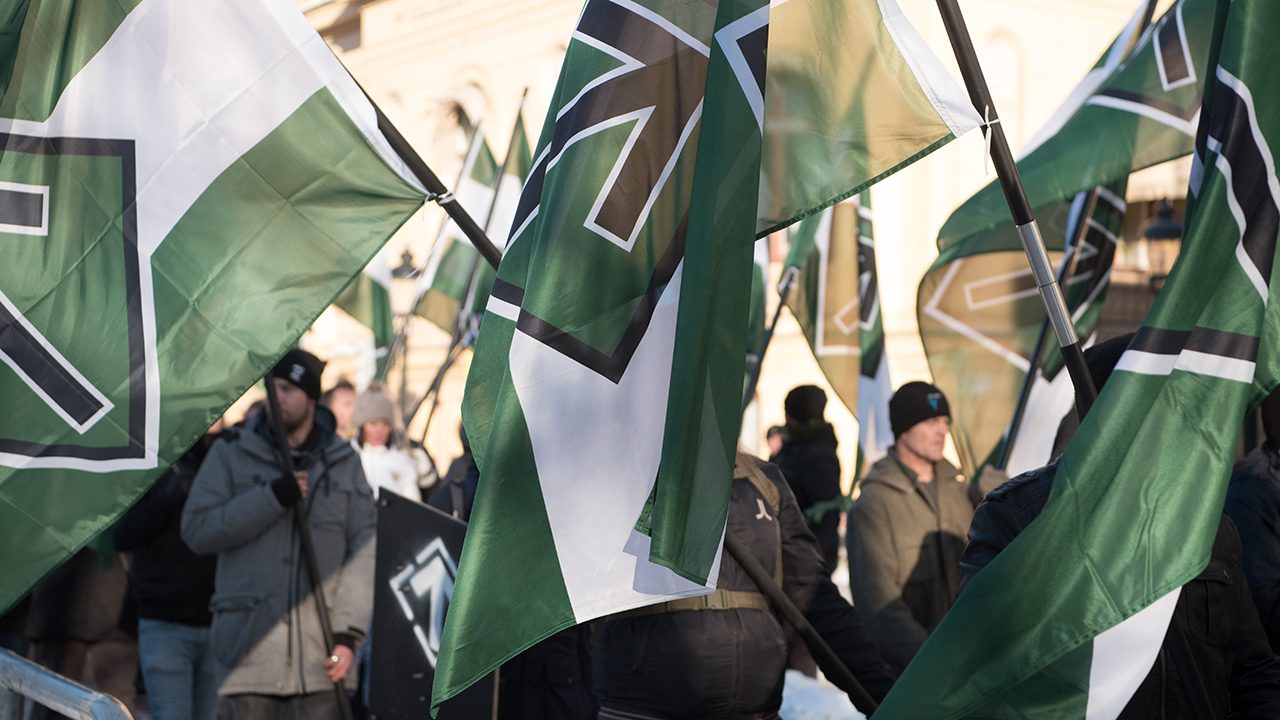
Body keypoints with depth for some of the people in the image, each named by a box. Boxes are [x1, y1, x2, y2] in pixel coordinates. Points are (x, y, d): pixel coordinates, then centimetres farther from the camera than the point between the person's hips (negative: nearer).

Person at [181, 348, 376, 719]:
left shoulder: (344, 462, 10)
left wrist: (347, 633, -5)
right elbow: (197, 529, -3)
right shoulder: (231, 453, 7)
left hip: (318, 653, 1)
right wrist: (273, 497, -13)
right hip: (250, 649, -1)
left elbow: (363, 550, 5)